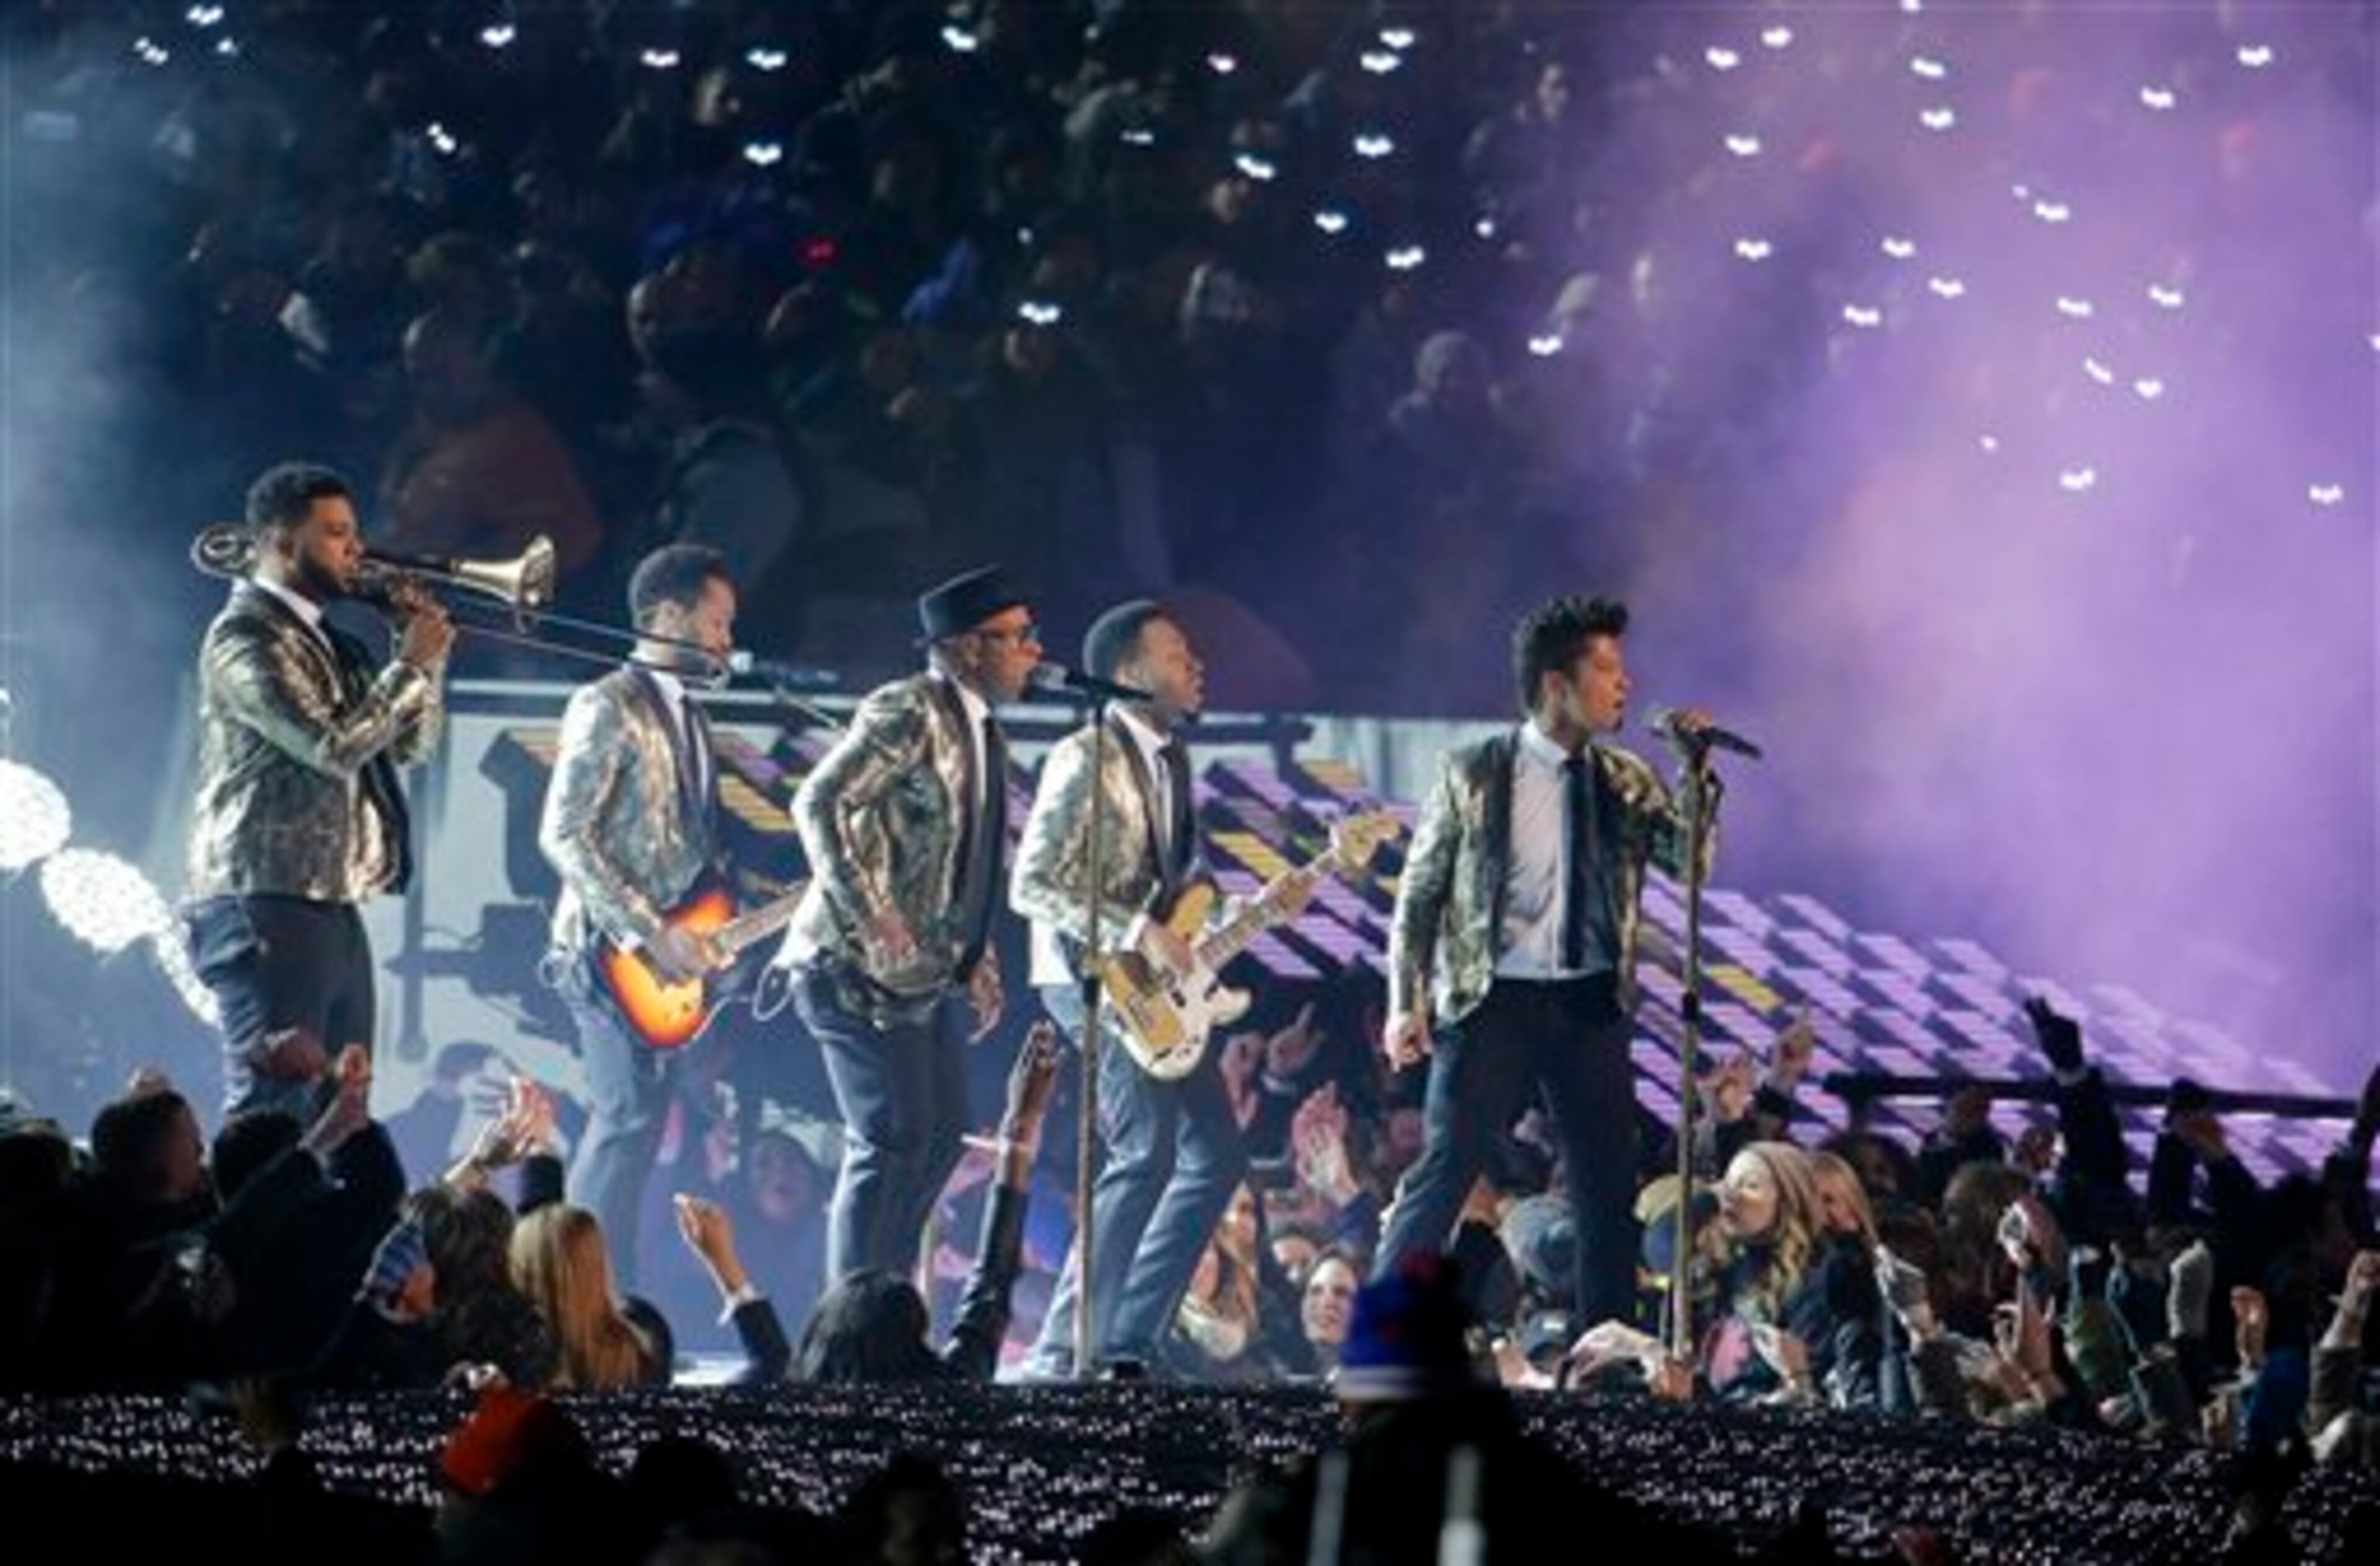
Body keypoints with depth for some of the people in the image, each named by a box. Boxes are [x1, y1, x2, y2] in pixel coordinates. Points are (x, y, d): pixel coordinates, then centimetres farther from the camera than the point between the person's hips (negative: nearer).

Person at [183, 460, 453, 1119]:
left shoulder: (326, 641, 19)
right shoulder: (246, 638, -9)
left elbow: (412, 743, 20)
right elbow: (333, 746, -19)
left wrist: (424, 656, 7)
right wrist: (409, 664, -9)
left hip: (333, 909, 9)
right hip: (268, 908, -9)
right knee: (270, 1112, -15)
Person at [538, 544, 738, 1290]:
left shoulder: (688, 716, 17)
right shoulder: (609, 707, -10)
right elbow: (563, 836, -16)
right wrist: (650, 933, -19)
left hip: (671, 959, 9)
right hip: (613, 951, -9)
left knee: (631, 1128, 7)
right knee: (629, 1121, -15)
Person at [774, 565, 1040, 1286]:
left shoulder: (984, 735, 14)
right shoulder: (908, 712, -14)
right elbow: (817, 803, -21)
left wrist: (977, 955, 13)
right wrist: (868, 920, -27)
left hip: (929, 975, 10)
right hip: (859, 967, -10)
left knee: (942, 1135, 10)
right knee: (894, 1138, -13)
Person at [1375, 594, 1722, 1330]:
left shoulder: (1626, 782, 10)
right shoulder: (1473, 774, -1)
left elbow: (1689, 860, -1)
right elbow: (1419, 895, 2)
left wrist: (1698, 770, -11)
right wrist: (1406, 1002, -5)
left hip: (1592, 1006, 4)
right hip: (1494, 1001, -4)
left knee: (1610, 1190, 4)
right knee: (1442, 1176, -7)